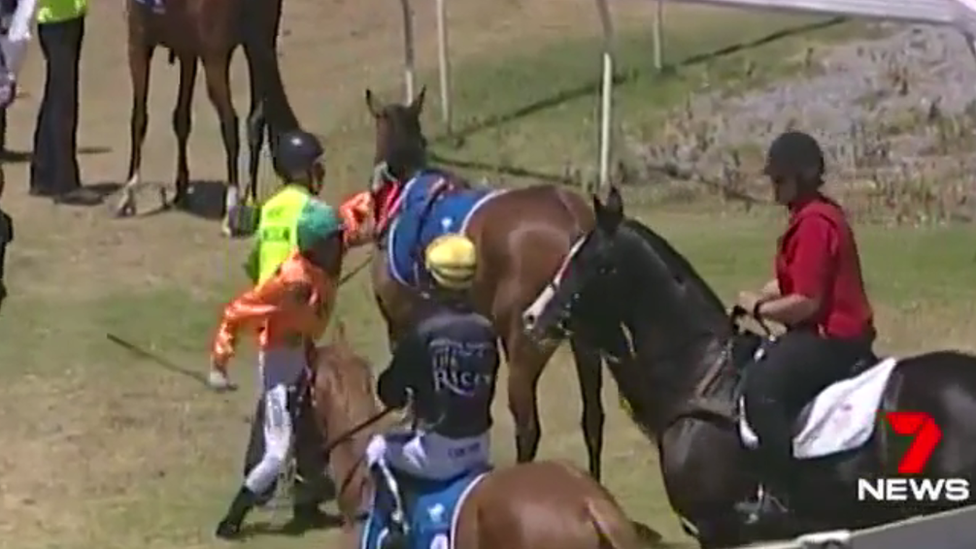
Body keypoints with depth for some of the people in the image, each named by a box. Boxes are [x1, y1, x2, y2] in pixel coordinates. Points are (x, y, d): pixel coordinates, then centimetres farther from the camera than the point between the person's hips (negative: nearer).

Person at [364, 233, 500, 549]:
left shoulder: (422, 330, -16)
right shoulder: (486, 331, -1)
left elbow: (390, 394, -8)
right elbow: (487, 390, 9)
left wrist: (406, 396, 15)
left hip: (437, 453, -5)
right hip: (479, 450, 5)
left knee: (378, 449, 21)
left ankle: (395, 523, 6)